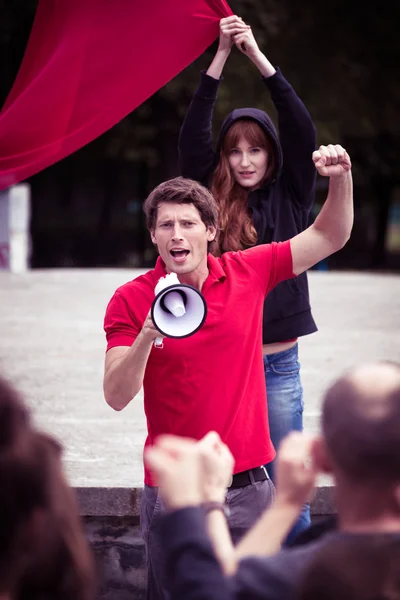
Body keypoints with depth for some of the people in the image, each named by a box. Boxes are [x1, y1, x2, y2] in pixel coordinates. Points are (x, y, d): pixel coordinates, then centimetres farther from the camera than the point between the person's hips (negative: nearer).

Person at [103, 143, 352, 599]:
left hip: (247, 486, 2)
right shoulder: (131, 300, -7)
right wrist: (146, 337, -29)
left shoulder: (248, 273, 0)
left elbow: (329, 237, 11)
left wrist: (340, 179, -5)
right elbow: (116, 397, -13)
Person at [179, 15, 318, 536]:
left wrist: (257, 55, -11)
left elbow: (301, 130, -7)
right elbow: (192, 135, -6)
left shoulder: (289, 199, 3)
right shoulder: (213, 200, 3)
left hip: (279, 363, 0)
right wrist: (222, 56, -9)